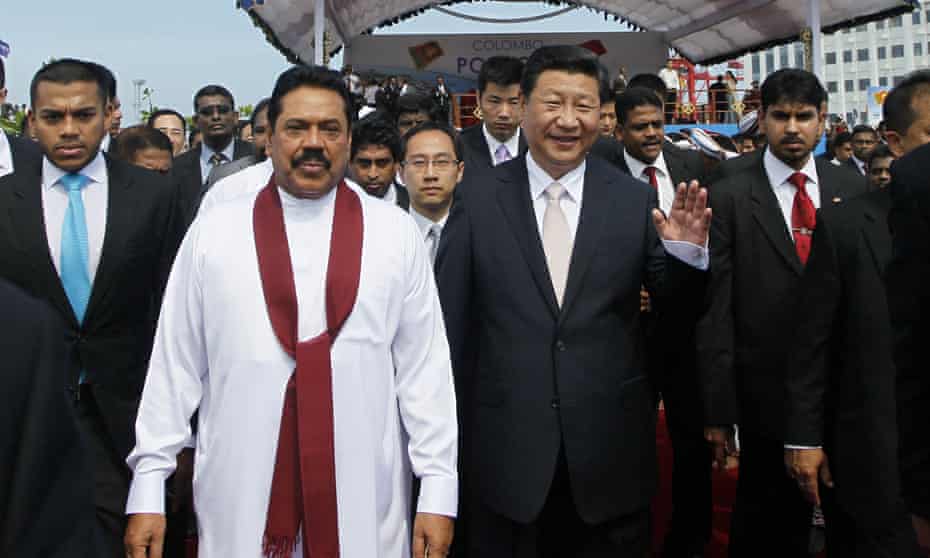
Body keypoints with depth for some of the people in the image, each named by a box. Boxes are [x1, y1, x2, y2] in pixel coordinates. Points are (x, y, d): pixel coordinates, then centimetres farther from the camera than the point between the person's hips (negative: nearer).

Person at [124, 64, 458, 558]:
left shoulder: (397, 233, 1)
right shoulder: (212, 233, 2)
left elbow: (424, 365, -1)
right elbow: (174, 364, 3)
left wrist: (438, 489, -3)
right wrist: (148, 489, 1)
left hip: (365, 496, 0)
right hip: (239, 493, 1)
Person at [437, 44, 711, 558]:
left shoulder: (635, 200, -1)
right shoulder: (477, 197, -3)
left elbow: (681, 307, 3)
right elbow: (448, 320, 0)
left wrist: (687, 252, -18)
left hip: (610, 451, 1)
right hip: (503, 452, 0)